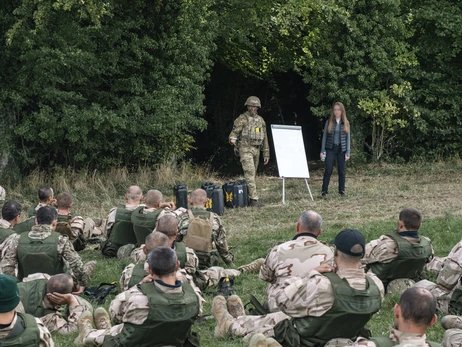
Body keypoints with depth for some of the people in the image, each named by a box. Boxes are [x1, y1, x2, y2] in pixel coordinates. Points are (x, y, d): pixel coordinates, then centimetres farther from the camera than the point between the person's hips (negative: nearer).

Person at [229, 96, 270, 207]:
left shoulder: (260, 120, 13)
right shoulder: (242, 119, -4)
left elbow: (264, 138, 16)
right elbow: (234, 132, -8)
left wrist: (266, 154, 14)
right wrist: (232, 139, -33)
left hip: (256, 149, 7)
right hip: (245, 149, -7)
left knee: (252, 174, 10)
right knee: (249, 173, -14)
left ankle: (246, 197, 19)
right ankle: (253, 199, -19)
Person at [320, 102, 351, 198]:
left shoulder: (346, 123, 5)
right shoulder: (329, 122, 3)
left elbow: (348, 138, 5)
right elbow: (324, 136, 5)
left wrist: (348, 152, -1)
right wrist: (322, 150, -1)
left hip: (341, 149, 1)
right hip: (331, 149, -1)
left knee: (342, 171, 4)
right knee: (328, 171, -5)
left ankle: (342, 191, 14)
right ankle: (324, 191, -2)